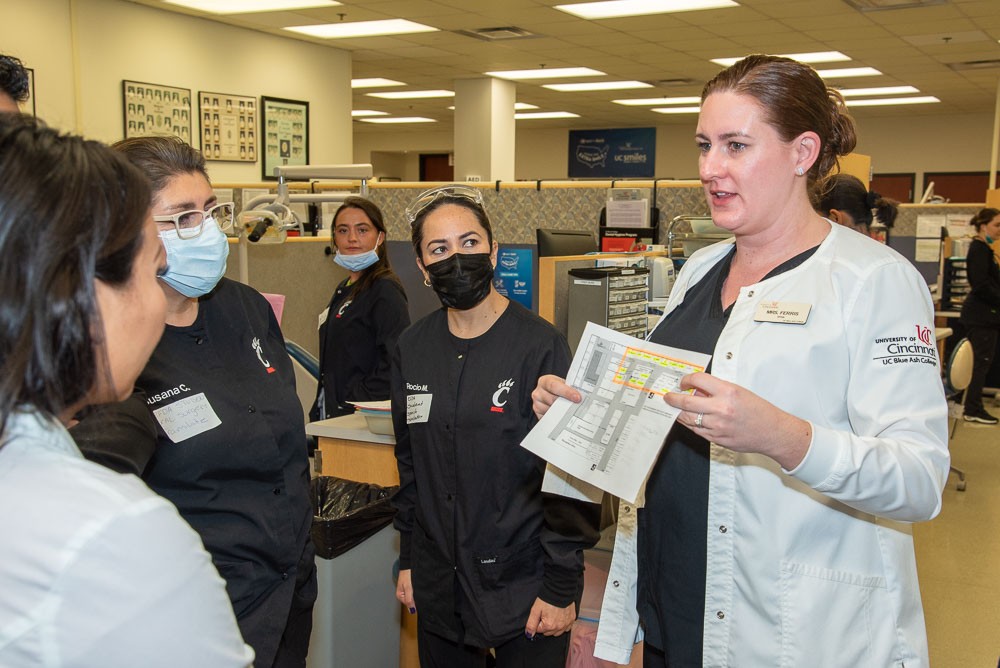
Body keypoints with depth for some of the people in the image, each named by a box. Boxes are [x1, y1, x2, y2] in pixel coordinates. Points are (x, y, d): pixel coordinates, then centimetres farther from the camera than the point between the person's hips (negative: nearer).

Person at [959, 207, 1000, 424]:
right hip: (981, 315, -10)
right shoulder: (979, 249, -14)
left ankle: (974, 407, 18)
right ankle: (973, 410, 0)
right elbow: (981, 285, -21)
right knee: (982, 361, -5)